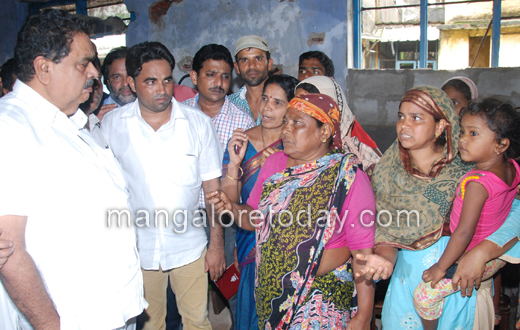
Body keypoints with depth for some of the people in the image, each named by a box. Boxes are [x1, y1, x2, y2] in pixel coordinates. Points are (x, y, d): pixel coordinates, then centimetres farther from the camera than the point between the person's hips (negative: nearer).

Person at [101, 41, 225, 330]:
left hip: (189, 246, 0)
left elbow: (212, 187, -1)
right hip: (137, 249, 1)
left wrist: (217, 243, -2)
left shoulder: (198, 123, -4)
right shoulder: (111, 124, -4)